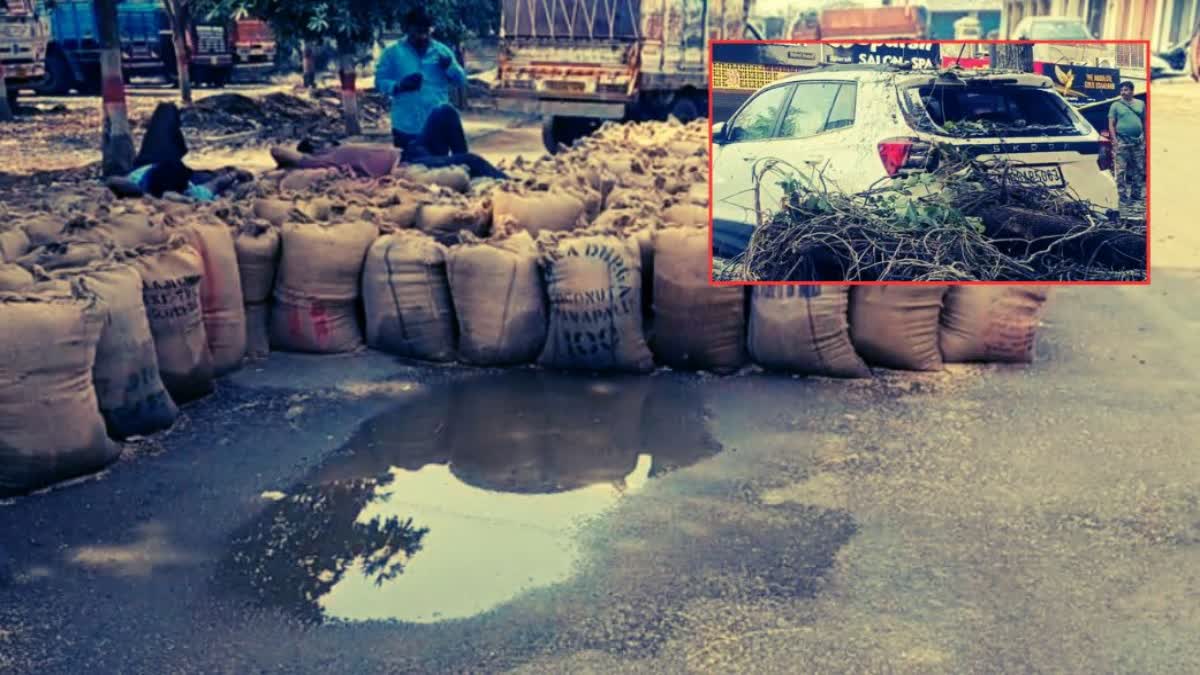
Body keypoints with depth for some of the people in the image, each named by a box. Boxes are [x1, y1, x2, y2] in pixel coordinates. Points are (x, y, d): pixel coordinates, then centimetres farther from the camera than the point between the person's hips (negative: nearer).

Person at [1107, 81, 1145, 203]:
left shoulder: (1140, 104, 12)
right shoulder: (1116, 105, 2)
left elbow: (1144, 122, 15)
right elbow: (1111, 124, -1)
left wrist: (1145, 138, 8)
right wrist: (1114, 140, -10)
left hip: (1138, 141, 4)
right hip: (1122, 141, -4)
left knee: (1139, 169, 6)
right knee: (1121, 170, -7)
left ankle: (1136, 194, 14)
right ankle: (1122, 194, -3)